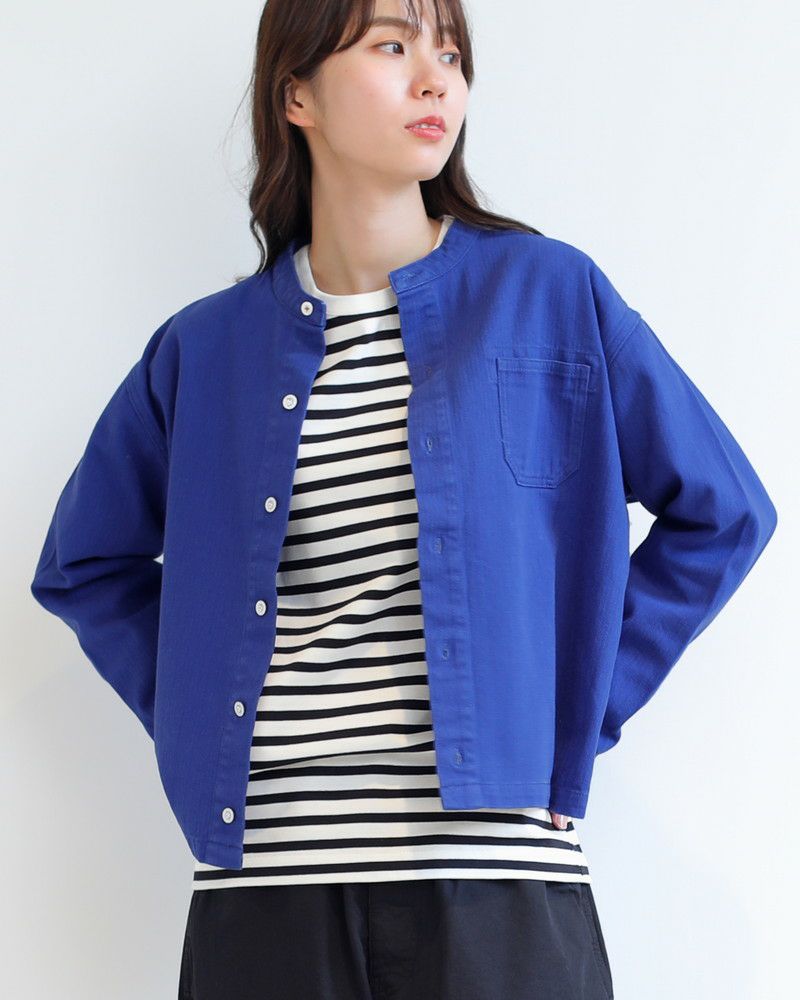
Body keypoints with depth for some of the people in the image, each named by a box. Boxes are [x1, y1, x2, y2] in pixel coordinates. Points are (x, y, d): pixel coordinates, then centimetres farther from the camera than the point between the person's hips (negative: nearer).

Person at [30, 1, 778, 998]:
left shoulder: (551, 296, 3)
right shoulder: (204, 351, 7)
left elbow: (723, 511, 8)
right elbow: (82, 565, 21)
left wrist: (583, 701, 3)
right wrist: (194, 711, 8)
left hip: (495, 879, -1)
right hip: (265, 881, 1)